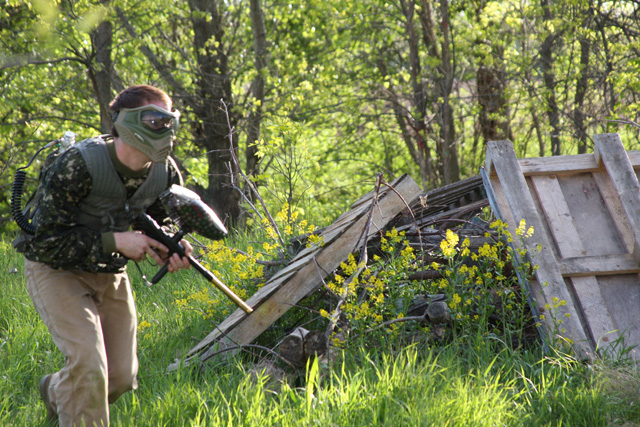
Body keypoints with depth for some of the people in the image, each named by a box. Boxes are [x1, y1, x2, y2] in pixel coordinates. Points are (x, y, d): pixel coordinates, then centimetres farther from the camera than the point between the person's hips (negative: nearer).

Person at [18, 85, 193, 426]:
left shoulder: (165, 173, -10)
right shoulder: (76, 166, -29)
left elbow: (160, 221, 8)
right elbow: (44, 242, -26)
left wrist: (174, 248, -17)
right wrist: (115, 241, -32)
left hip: (110, 274, 6)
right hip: (56, 270, -6)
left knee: (121, 376, 8)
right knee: (88, 366, -23)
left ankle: (56, 392, 38)